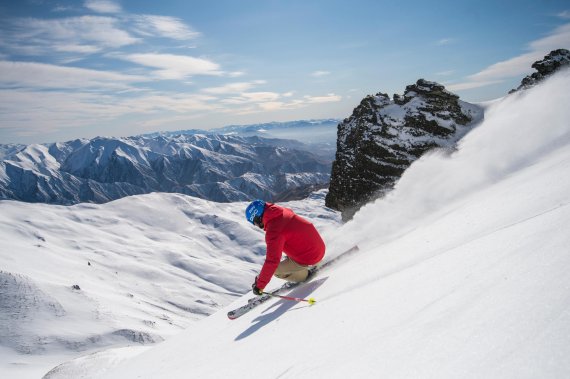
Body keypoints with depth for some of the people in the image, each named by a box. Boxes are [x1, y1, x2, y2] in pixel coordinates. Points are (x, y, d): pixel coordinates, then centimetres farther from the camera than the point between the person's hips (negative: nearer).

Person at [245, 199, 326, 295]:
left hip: (308, 259, -9)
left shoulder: (274, 231, -24)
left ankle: (305, 276, 17)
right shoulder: (284, 212, 0)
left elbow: (272, 261, -26)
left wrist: (259, 285, -18)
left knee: (276, 270, 5)